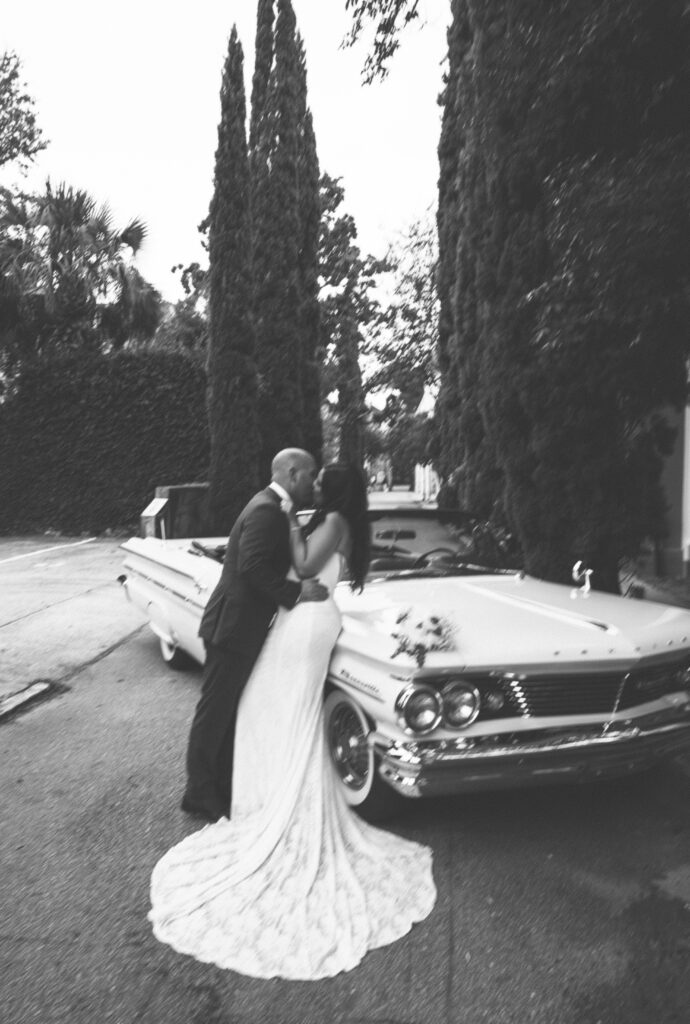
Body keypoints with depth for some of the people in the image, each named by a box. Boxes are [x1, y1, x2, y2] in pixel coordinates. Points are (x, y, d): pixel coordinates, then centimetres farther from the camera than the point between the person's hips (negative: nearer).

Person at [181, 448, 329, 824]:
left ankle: (222, 783, 32)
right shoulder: (267, 511, -20)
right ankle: (199, 793, 17)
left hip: (241, 626, 10)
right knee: (215, 711, 3)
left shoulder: (270, 507, 12)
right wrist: (297, 591, -24)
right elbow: (251, 568, -28)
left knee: (229, 710, 18)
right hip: (234, 627, -10)